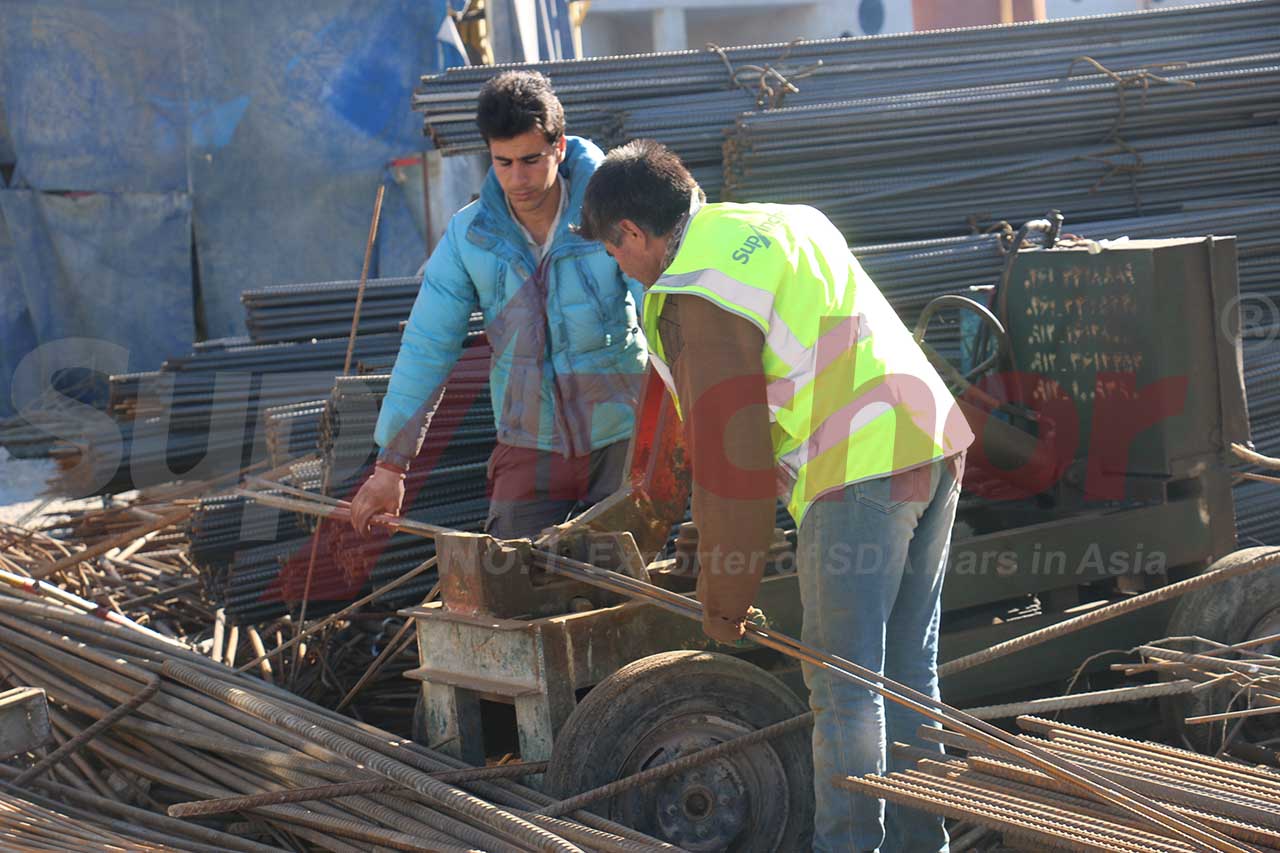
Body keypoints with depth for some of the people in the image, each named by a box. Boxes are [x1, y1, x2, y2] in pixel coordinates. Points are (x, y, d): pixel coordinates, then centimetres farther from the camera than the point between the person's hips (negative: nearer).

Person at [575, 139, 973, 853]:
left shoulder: (692, 297, -7)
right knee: (909, 671, 15)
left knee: (843, 685, -1)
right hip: (935, 442, 9)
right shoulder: (789, 222, 20)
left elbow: (730, 456, -8)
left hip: (860, 472, -9)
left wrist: (724, 600, 3)